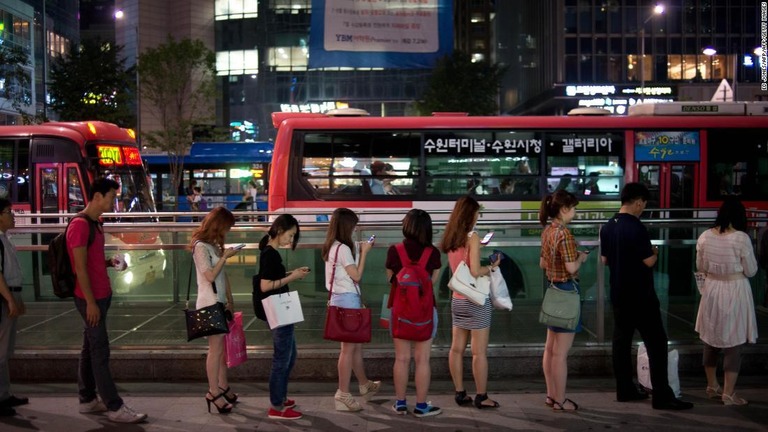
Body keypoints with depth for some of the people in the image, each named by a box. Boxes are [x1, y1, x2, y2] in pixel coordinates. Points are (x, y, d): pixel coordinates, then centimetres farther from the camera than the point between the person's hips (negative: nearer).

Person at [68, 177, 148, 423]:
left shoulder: (95, 224, 14)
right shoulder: (80, 225, -16)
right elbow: (80, 268, -19)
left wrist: (110, 262, 3)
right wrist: (90, 302, -19)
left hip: (101, 296, 9)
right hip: (90, 298, -9)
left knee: (90, 349, 14)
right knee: (100, 351, -5)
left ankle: (88, 400, 22)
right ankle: (115, 407, -1)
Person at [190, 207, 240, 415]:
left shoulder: (215, 245, 15)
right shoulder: (201, 246, -11)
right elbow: (210, 276, -18)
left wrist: (230, 300, 13)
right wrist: (225, 256, -14)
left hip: (220, 302, 8)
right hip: (210, 304, -8)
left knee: (222, 346, 10)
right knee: (215, 348, -5)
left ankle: (223, 387, 19)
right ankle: (214, 392, 2)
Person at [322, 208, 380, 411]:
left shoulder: (332, 247, 11)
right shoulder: (343, 248, -17)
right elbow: (356, 276, -14)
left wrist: (358, 251, 13)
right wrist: (364, 253, -7)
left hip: (341, 299, 10)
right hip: (347, 299, -10)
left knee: (356, 345, 21)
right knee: (348, 347, -2)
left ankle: (365, 385, 35)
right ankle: (343, 394, 4)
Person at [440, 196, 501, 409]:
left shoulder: (451, 238, 6)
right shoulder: (472, 237, -15)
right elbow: (475, 271, -21)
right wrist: (491, 267, -4)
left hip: (457, 299, 7)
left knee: (457, 348, 10)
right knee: (479, 352, 1)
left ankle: (460, 393, 17)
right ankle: (481, 397, 7)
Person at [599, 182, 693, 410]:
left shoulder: (607, 227, 5)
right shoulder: (636, 227, -18)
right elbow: (649, 261, -16)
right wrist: (655, 253, 4)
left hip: (618, 295, 8)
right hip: (640, 296, -8)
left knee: (621, 340, 12)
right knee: (656, 343, -1)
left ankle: (625, 389, 18)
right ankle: (662, 396, 0)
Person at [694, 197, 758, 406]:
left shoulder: (704, 237, -3)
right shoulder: (741, 238, -16)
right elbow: (751, 271, -8)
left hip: (712, 291, 5)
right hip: (735, 292, -5)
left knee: (711, 340, 16)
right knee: (733, 344, 3)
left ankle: (712, 386, 29)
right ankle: (728, 394, 6)